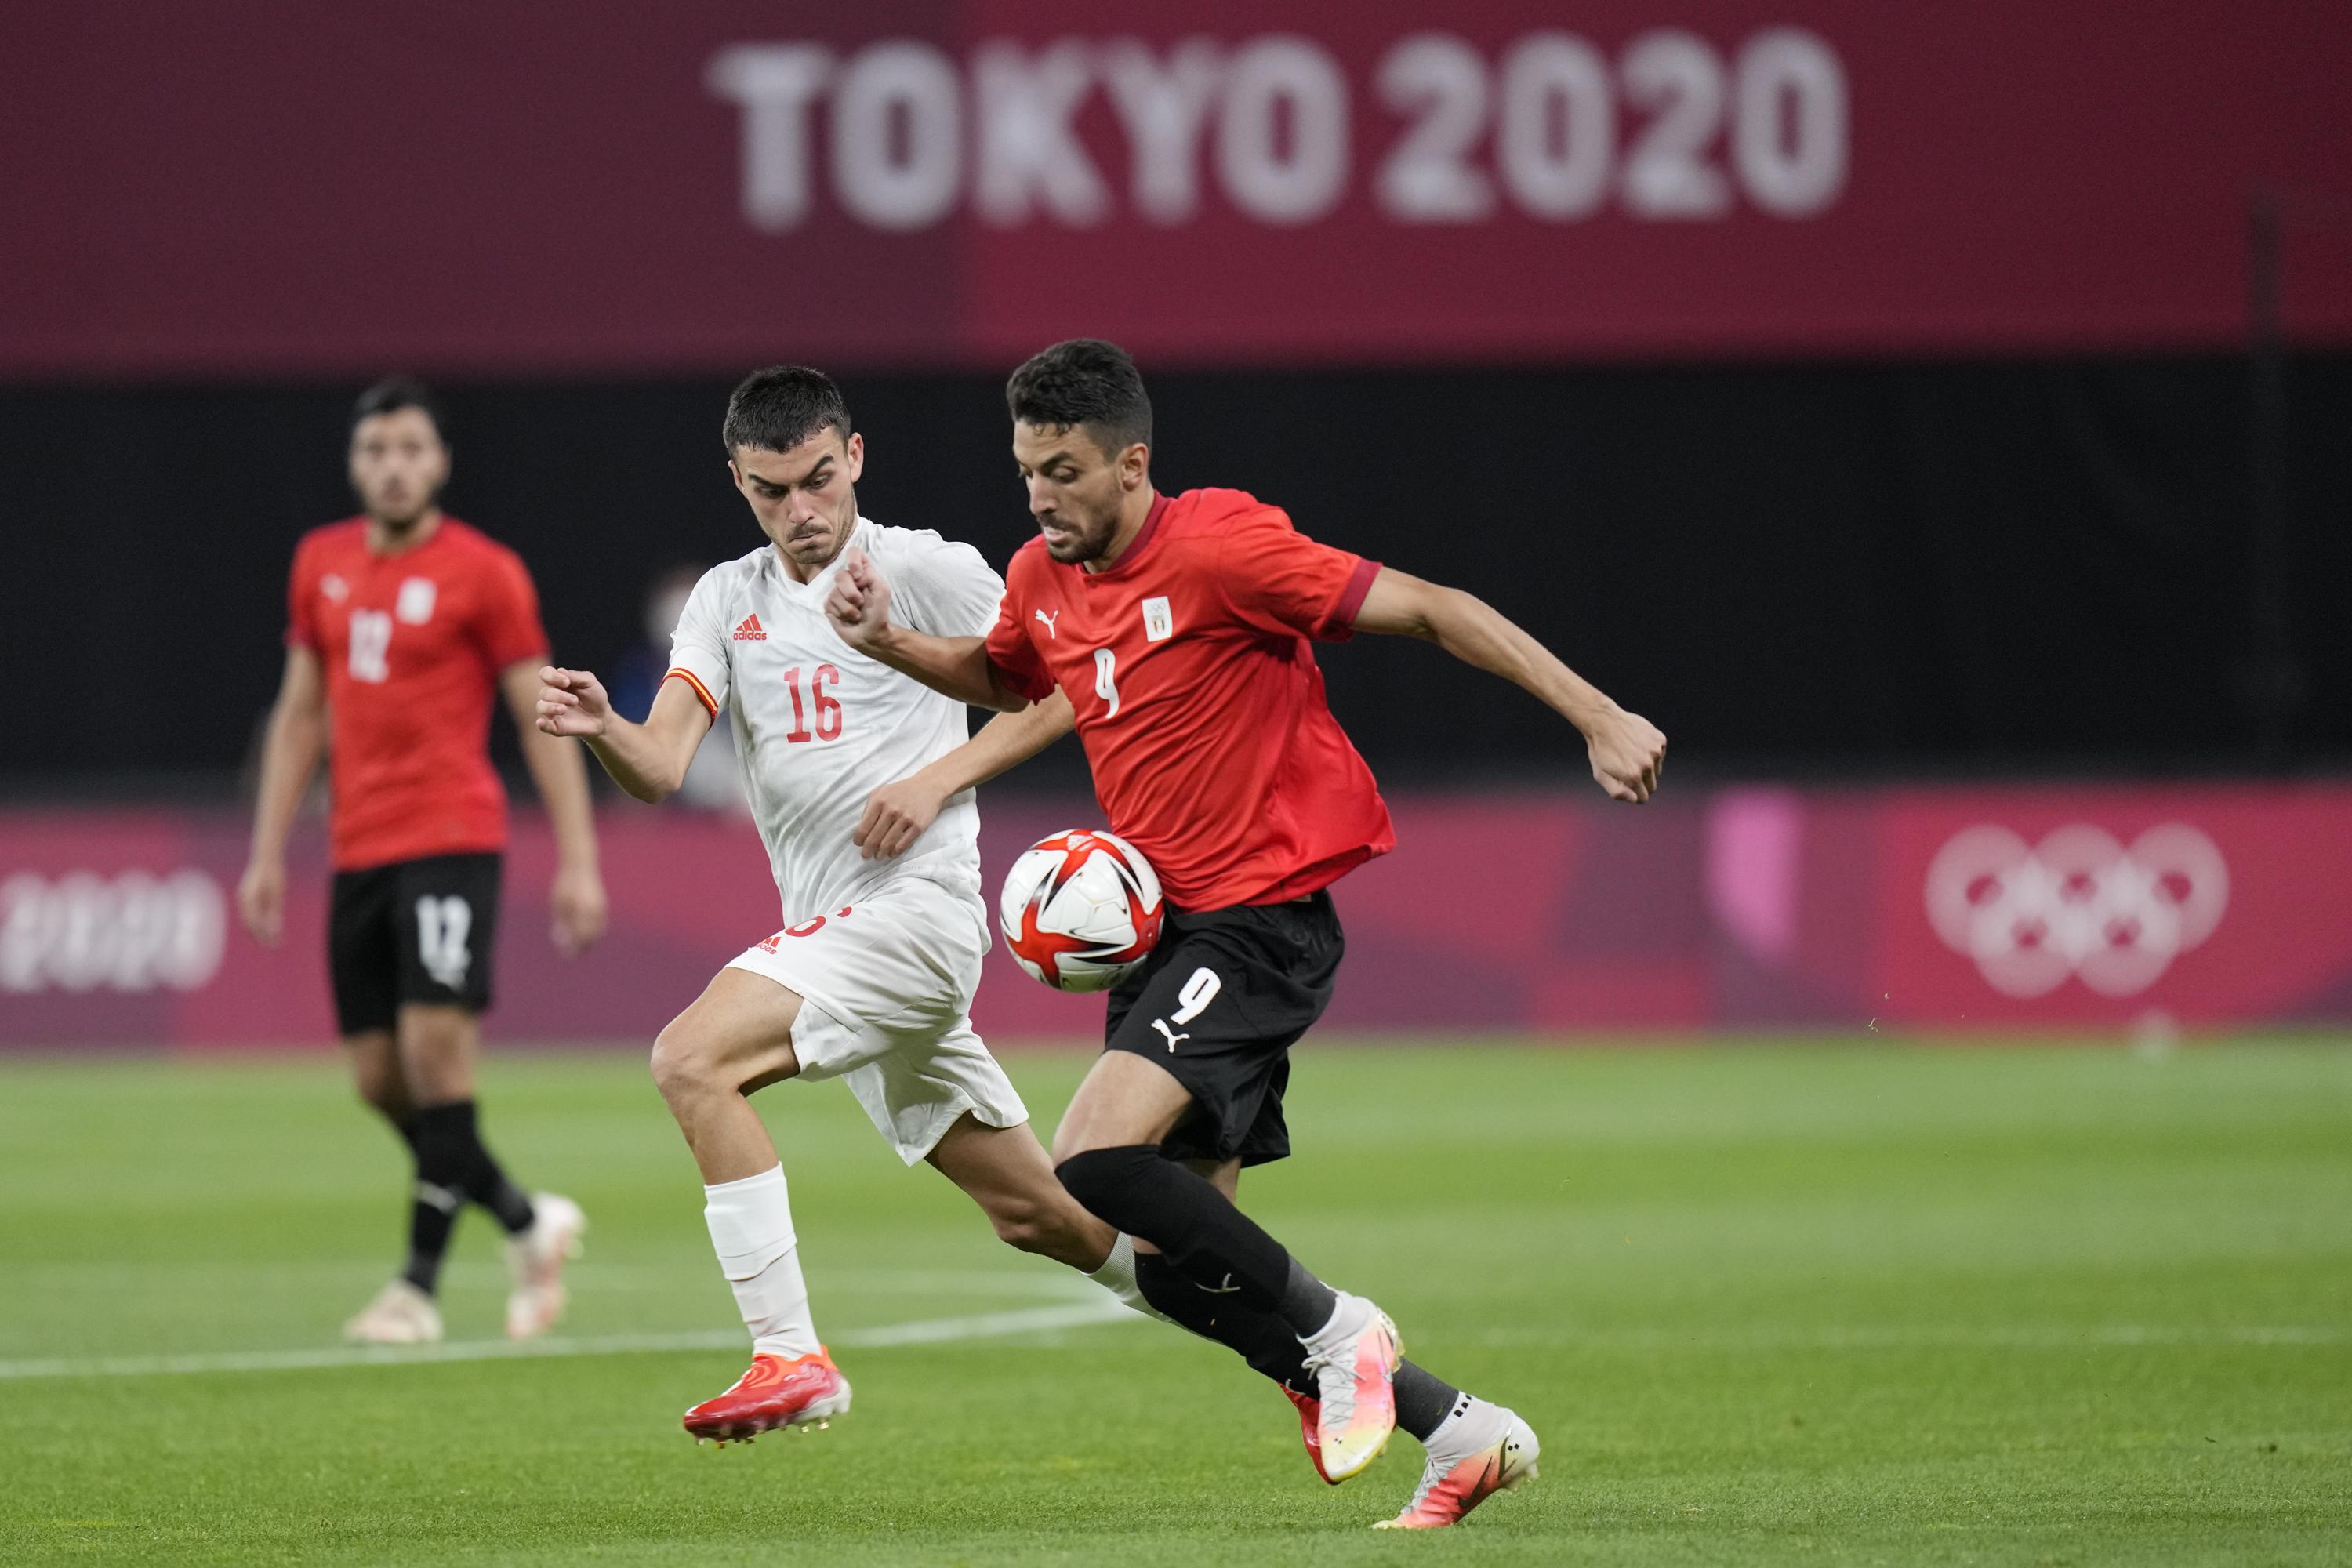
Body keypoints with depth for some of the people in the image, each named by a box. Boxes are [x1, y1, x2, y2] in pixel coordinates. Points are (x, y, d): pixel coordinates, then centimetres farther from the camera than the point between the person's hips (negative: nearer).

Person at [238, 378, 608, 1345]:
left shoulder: (483, 573, -2)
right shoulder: (321, 565, 13)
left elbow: (542, 719, -1)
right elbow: (299, 714, 19)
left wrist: (577, 861, -6)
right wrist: (268, 852, 14)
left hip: (451, 838, -6)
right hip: (358, 853, 6)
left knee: (435, 1047, -17)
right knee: (380, 1078, 3)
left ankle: (420, 1285, -13)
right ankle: (528, 1224, 21)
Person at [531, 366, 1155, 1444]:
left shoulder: (924, 571, -4)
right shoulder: (726, 600, 12)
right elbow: (661, 766, 1)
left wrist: (941, 777, -11)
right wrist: (599, 728, -21)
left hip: (913, 904, -7)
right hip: (826, 929, 7)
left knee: (692, 1060, -24)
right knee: (1030, 1211, 13)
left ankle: (790, 1356, -26)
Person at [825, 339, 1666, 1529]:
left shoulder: (1220, 547, -16)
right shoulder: (1042, 579, 7)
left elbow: (1430, 613, -14)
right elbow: (1006, 680, 31)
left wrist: (1598, 718, -19)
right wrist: (892, 645, 12)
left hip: (1262, 917, -9)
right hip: (1159, 929, 9)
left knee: (1096, 1155, -26)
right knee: (1173, 1269, 5)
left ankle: (1334, 1334, -7)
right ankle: (1463, 1433, 15)